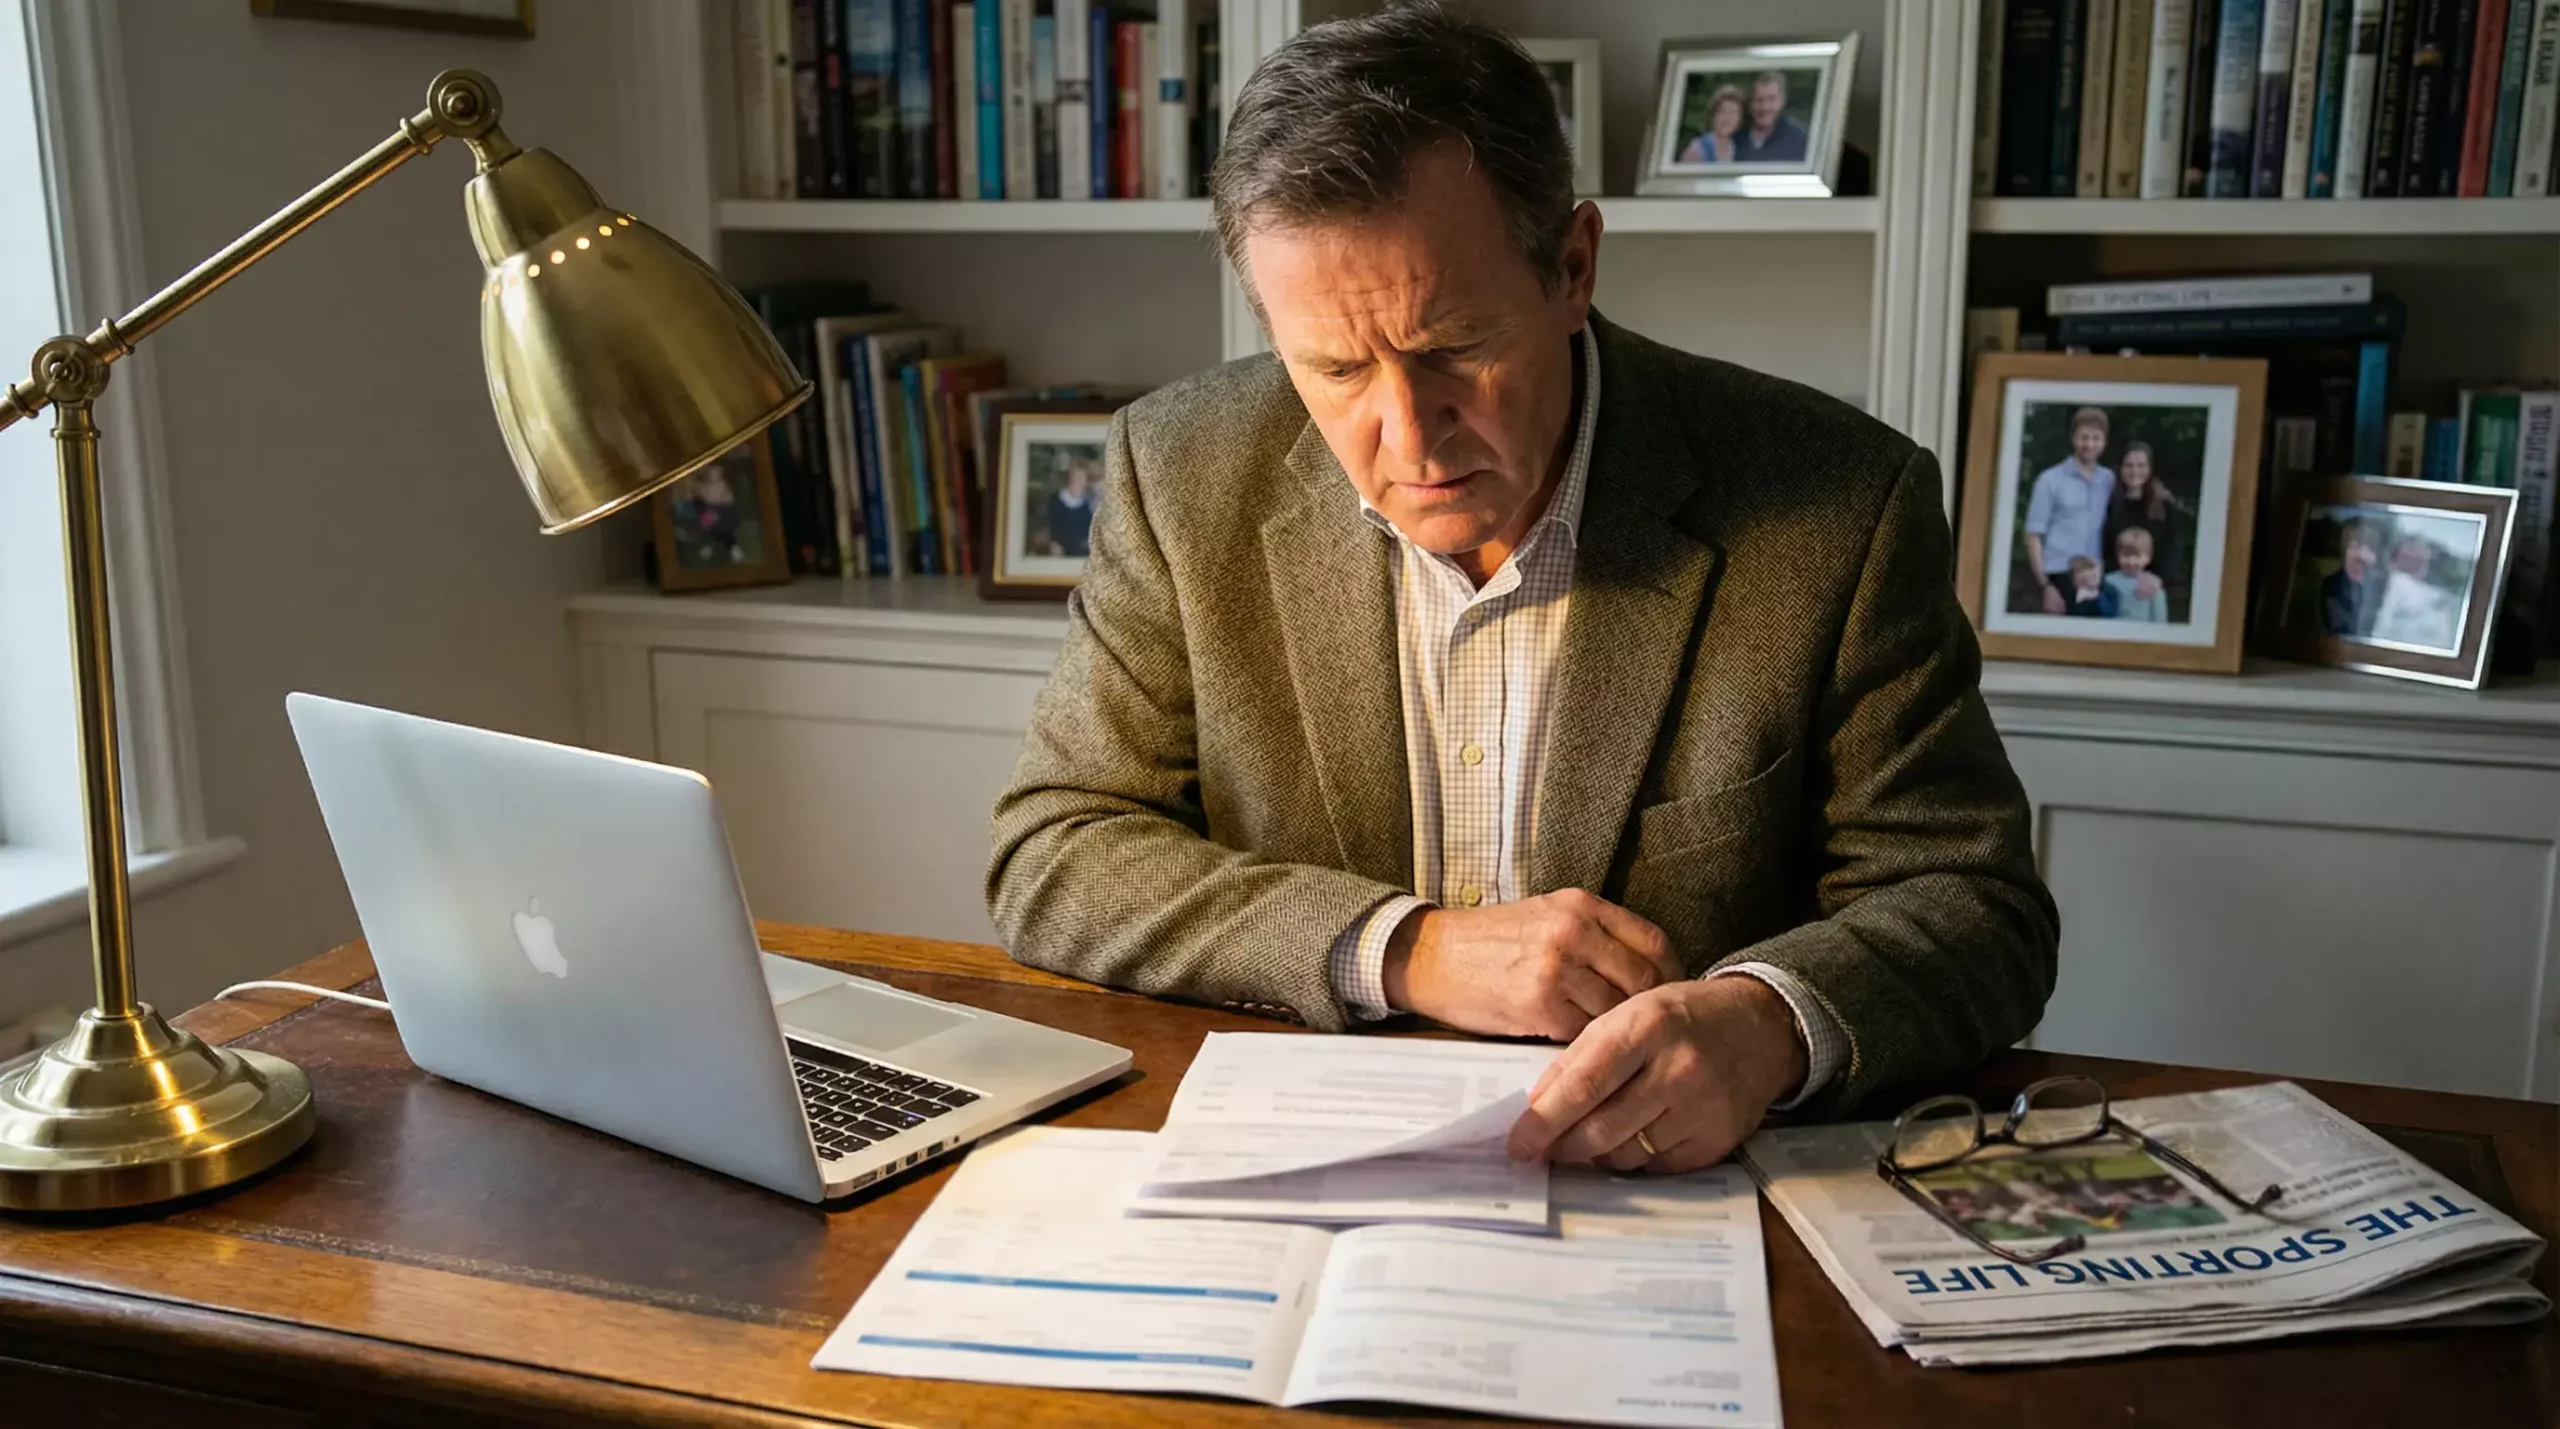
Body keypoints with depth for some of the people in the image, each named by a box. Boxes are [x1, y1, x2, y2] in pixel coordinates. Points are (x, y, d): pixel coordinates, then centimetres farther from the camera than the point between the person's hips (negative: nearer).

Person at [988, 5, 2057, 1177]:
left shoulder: (1839, 508, -10)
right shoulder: (1184, 478, -4)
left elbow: (1978, 909, -6)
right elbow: (1049, 861, -3)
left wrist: (1769, 1024, -28)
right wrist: (1405, 952, -16)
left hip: (1680, 1206, -1)